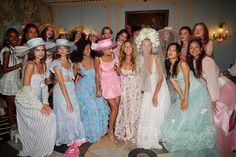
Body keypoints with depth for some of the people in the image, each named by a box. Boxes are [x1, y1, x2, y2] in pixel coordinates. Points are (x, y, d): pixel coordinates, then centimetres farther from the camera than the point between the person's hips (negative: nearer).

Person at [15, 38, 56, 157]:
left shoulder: (43, 64, 4)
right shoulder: (30, 65, -18)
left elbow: (43, 85, 6)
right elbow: (26, 88, -21)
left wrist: (45, 103, -3)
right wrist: (39, 106, -18)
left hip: (36, 100, 7)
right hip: (26, 101, -7)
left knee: (50, 117, 1)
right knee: (47, 118, -11)